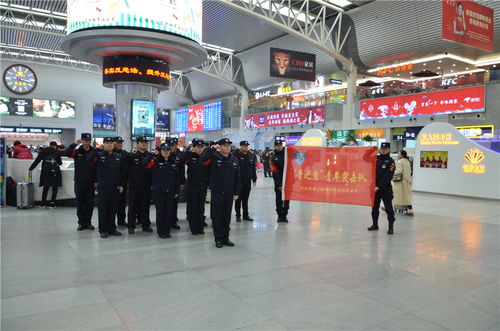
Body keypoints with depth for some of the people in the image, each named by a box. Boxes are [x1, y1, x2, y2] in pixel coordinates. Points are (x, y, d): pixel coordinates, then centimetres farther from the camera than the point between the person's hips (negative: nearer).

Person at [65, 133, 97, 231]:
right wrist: (74, 144, -24)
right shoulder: (77, 151, 1)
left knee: (90, 204, 7)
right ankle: (81, 222, 18)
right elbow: (66, 153, -16)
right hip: (79, 182, 0)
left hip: (91, 182, 0)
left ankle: (88, 222, 19)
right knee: (80, 204, 7)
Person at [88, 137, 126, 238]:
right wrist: (96, 149, -19)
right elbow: (89, 159, -19)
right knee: (103, 209, 2)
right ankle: (103, 230, 12)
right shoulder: (99, 155, 0)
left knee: (113, 209, 9)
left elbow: (122, 172, 9)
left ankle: (112, 229, 20)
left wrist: (122, 185, 5)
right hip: (103, 187, -3)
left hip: (115, 187, 3)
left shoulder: (119, 157, 8)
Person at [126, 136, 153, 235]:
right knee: (133, 207, 6)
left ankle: (145, 225, 21)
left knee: (145, 207, 11)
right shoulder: (132, 155, 0)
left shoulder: (150, 155, 6)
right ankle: (131, 226, 15)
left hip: (146, 186, 2)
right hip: (134, 186, -2)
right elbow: (126, 165, -14)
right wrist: (132, 154, -23)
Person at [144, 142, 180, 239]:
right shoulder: (156, 161, -1)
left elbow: (176, 178, 11)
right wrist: (152, 154, -17)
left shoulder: (173, 163, 9)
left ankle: (167, 231, 19)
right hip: (158, 191, -3)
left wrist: (177, 191, 8)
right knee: (160, 211, 3)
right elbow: (145, 163, -19)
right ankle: (161, 232, 14)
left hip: (170, 192, 3)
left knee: (169, 211, 6)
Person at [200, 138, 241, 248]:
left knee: (227, 216, 11)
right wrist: (211, 149, -24)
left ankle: (225, 238, 24)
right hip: (216, 192, -4)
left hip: (229, 193, 4)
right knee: (217, 216, 3)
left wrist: (236, 192, 7)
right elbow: (202, 159, -24)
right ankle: (218, 239, 15)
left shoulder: (233, 160, 7)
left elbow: (237, 178, 11)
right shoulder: (214, 157, -5)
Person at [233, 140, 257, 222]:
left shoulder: (251, 155, 8)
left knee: (246, 198, 13)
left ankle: (246, 215, 21)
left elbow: (254, 168, 12)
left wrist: (254, 179, 12)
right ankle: (238, 215, 15)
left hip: (248, 181, 4)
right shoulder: (236, 155, -9)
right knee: (238, 198, 5)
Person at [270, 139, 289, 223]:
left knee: (287, 199, 5)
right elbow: (275, 172, -6)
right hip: (279, 182, -1)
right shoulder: (273, 157, -1)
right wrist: (279, 185, -12)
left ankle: (284, 215, 15)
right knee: (279, 199, 5)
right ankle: (279, 215, 17)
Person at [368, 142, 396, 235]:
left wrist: (379, 187, -21)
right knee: (374, 207, 13)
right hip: (374, 187, 5)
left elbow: (387, 176, -14)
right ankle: (375, 224, 25)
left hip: (386, 189, -5)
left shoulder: (390, 162, -6)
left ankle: (391, 226, 5)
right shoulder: (376, 158, 9)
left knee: (388, 208, -3)